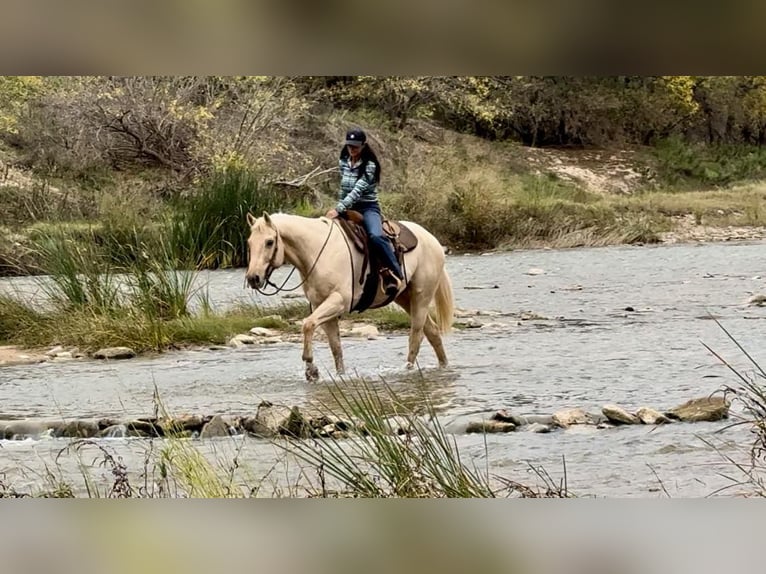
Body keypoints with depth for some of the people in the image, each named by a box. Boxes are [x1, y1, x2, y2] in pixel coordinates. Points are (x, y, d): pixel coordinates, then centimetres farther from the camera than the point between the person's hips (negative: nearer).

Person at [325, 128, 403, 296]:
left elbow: (357, 191, -23)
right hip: (348, 208, 7)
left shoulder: (369, 166, -13)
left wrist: (338, 210, -30)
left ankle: (394, 274, -29)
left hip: (368, 208, -7)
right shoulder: (343, 163, 7)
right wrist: (339, 209, 12)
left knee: (376, 236, -34)